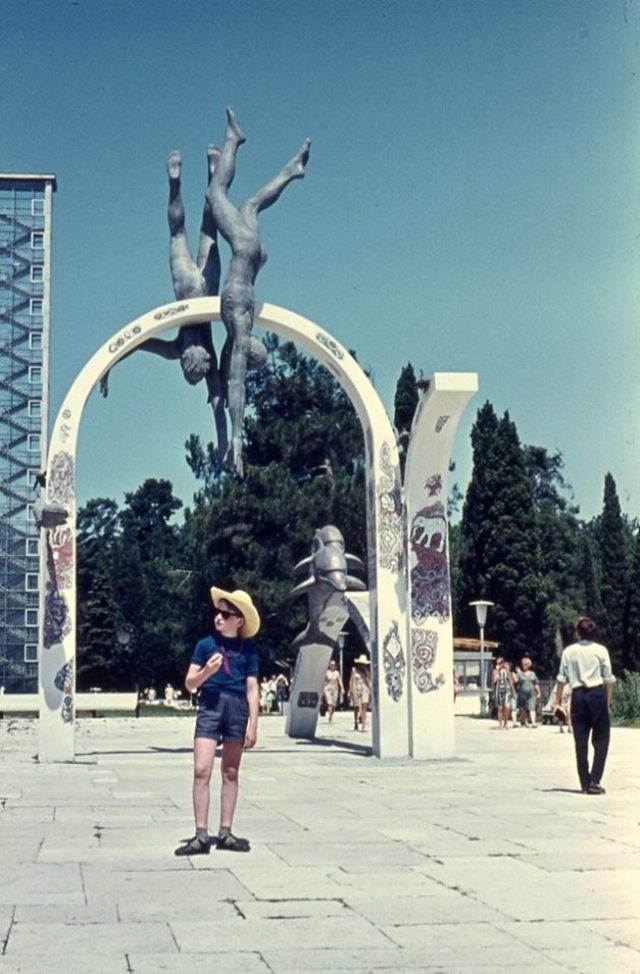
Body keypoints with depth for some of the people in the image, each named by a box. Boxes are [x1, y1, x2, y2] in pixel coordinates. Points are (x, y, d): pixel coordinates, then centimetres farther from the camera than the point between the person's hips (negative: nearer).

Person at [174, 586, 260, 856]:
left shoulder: (248, 649, 7)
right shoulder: (206, 644, 7)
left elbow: (252, 687, 6)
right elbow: (190, 683, 8)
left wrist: (253, 722, 0)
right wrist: (206, 671, -12)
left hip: (237, 707, 1)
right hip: (210, 705, -1)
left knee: (230, 773, 8)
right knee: (201, 770, -9)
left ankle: (225, 832, 16)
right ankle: (201, 835, -5)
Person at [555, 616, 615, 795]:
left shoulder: (569, 651, 3)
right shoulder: (601, 650, 0)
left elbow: (561, 679, 1)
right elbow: (609, 678, -2)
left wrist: (557, 701, 6)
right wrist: (608, 700, 6)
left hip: (578, 695, 2)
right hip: (597, 694, -2)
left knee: (580, 741, 7)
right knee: (601, 739, 6)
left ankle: (585, 784, 10)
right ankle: (595, 781, -5)